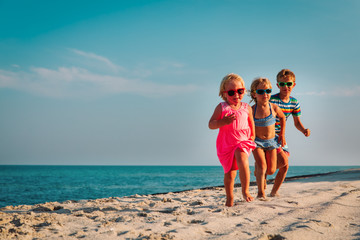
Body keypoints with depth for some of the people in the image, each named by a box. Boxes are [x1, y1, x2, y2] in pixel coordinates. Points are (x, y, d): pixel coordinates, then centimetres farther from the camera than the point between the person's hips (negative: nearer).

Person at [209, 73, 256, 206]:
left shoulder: (247, 108, 4)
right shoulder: (221, 108, -4)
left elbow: (251, 123, 20)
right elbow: (211, 124, -9)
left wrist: (252, 136, 14)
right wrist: (223, 122, -25)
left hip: (243, 141, 0)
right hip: (226, 144, 0)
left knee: (242, 160, -27)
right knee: (229, 172, 6)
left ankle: (245, 191, -13)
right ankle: (229, 198, 26)